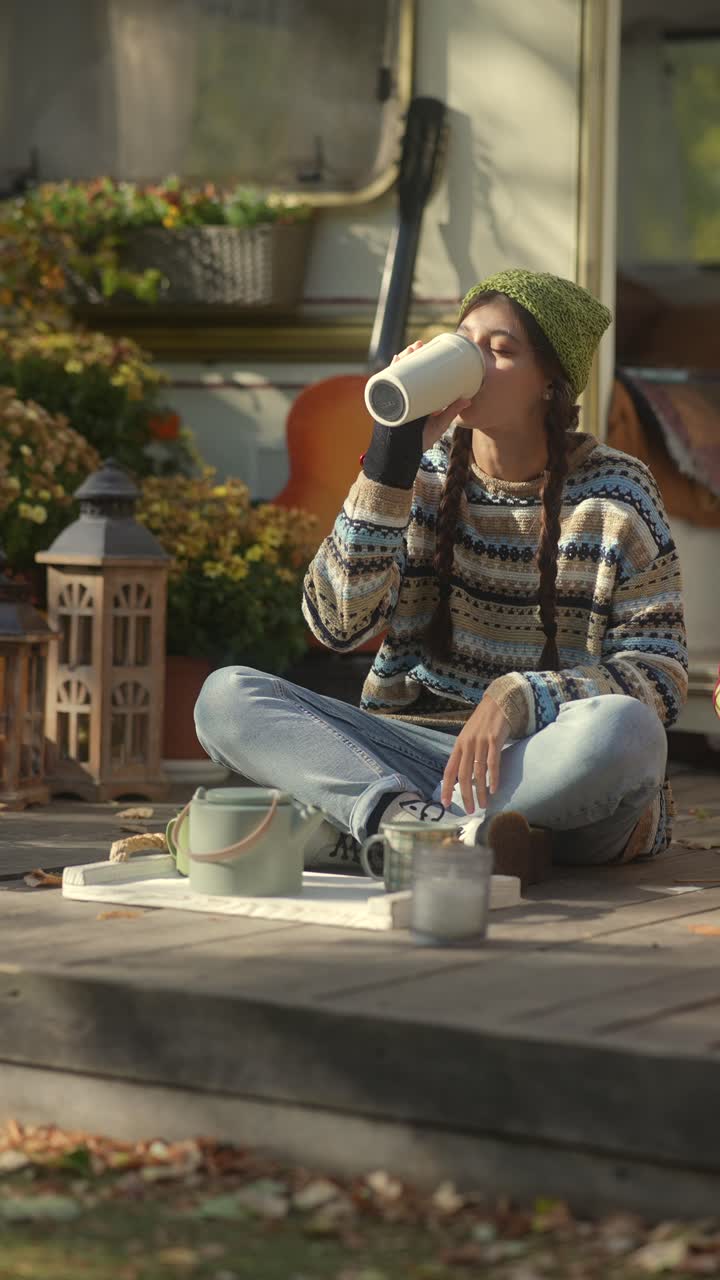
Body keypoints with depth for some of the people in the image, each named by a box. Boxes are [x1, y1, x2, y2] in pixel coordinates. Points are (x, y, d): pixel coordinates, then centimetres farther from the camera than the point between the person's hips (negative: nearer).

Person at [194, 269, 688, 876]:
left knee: (623, 729, -38)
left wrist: (517, 699, -22)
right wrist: (391, 460, -12)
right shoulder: (427, 471, 7)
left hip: (546, 762, -2)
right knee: (226, 694, -17)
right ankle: (415, 820, -38)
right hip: (410, 748, 3)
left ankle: (342, 833, -30)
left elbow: (660, 677, -5)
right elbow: (336, 623, -4)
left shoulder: (614, 496, 0)